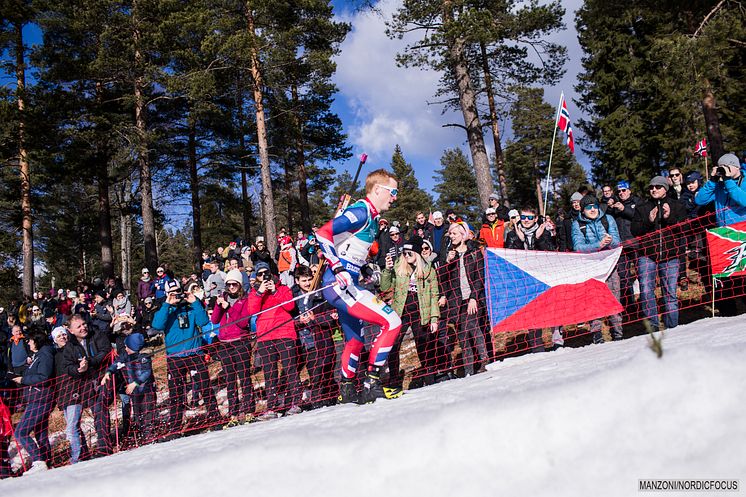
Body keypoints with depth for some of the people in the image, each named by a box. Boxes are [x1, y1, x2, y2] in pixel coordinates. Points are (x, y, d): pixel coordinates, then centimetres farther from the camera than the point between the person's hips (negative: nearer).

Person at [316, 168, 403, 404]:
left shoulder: (371, 218, 16)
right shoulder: (360, 211, -13)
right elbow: (323, 233, -22)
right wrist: (338, 268, -26)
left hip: (347, 287, 11)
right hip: (339, 285, -11)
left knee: (355, 341, 23)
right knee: (391, 322, -17)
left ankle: (347, 390, 38)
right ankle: (372, 383, -12)